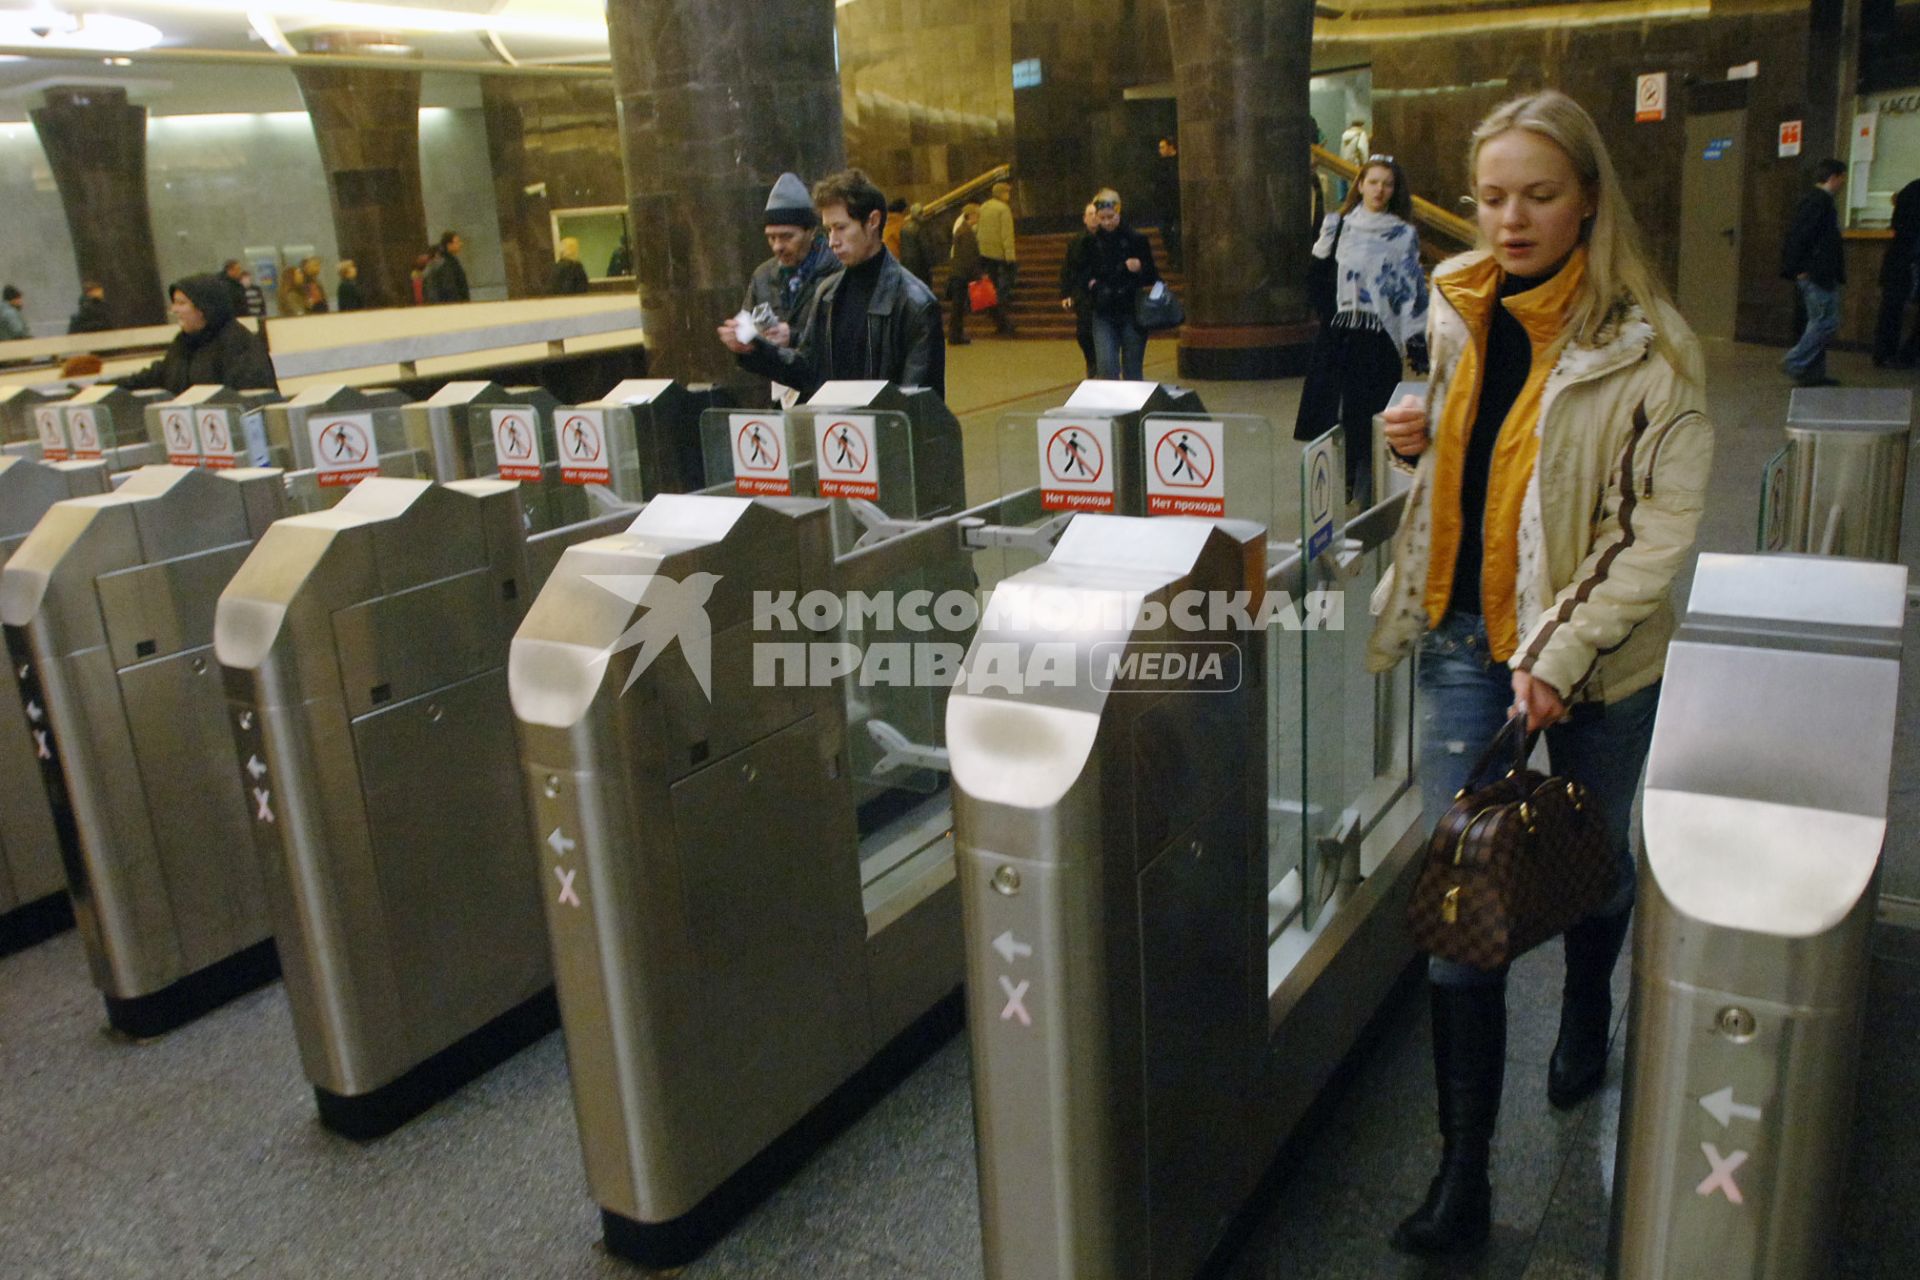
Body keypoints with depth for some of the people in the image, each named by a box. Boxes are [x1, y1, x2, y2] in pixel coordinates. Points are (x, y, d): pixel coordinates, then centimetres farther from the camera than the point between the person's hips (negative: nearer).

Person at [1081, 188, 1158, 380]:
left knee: (1132, 369, 4)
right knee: (1106, 365, -11)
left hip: (1133, 313, -1)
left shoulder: (1136, 240, -1)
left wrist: (1140, 268, -18)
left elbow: (1152, 277, 3)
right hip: (1104, 315, 1)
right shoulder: (1092, 243, 3)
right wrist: (1090, 283, -6)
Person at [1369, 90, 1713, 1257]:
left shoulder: (1648, 344, -12)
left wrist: (1563, 654, -22)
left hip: (1598, 657, -3)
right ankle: (1465, 1170, 8)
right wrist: (1417, 440, -4)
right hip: (1466, 639, 3)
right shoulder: (1456, 316, 3)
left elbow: (1666, 526, -15)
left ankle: (1588, 1021, 52)